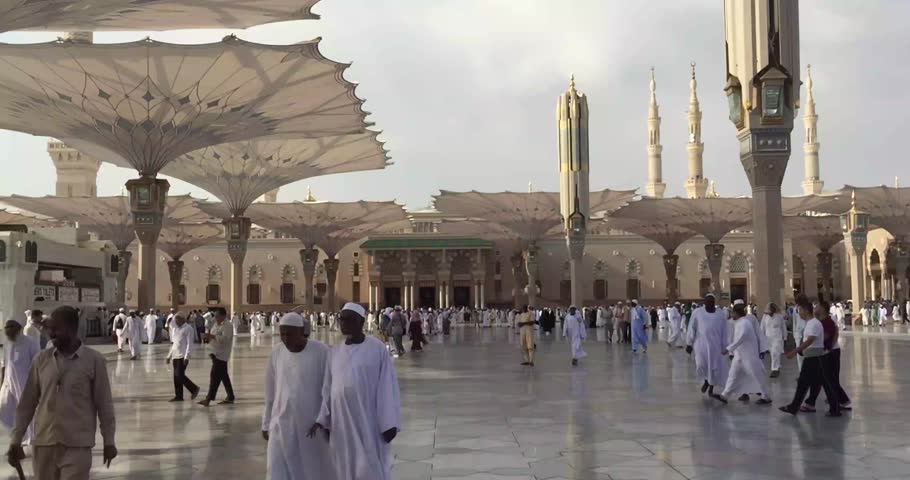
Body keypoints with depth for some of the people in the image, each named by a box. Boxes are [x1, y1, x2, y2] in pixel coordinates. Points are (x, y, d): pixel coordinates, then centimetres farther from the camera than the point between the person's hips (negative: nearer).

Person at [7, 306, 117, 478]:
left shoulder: (94, 360, -5)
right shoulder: (41, 360, 4)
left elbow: (104, 403, -1)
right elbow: (27, 402, 9)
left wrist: (108, 441, 1)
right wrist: (16, 439, 6)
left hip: (78, 446, -4)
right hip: (44, 443, 4)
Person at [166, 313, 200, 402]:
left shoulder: (188, 328, -7)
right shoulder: (175, 329, 17)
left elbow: (189, 344, -12)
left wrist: (186, 357, -19)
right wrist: (169, 356, 19)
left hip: (183, 356, -8)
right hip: (175, 356, 8)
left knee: (180, 375, -12)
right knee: (176, 376, 6)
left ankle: (194, 389, 4)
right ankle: (178, 396, 12)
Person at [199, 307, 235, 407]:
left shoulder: (228, 326, -12)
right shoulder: (216, 325, 16)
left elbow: (225, 339, -25)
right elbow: (214, 339, 21)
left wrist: (212, 336, -28)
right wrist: (208, 337, 0)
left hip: (221, 355, -9)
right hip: (216, 354, 9)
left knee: (215, 376, -11)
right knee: (224, 376, 14)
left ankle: (209, 399, -10)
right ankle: (230, 397, 21)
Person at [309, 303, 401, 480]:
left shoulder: (377, 349, -6)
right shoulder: (335, 352, 7)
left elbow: (387, 386, -8)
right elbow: (328, 389, 11)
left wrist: (389, 424, -12)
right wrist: (321, 420, 2)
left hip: (368, 421, -4)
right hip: (342, 423, 5)